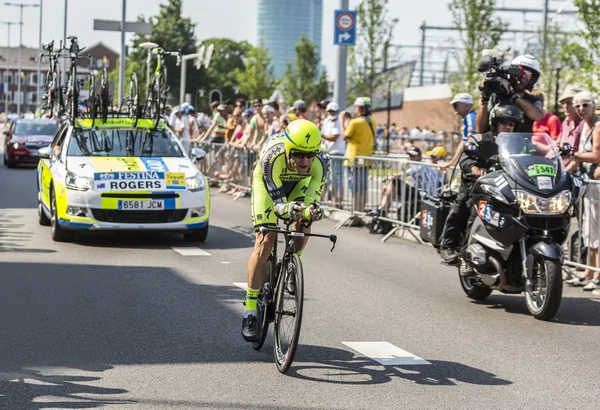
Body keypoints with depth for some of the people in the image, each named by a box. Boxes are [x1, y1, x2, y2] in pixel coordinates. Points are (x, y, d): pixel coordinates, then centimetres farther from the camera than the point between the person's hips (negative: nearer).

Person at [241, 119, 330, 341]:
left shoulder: (321, 162, -35)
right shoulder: (272, 156, -42)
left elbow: (312, 198, -30)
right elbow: (277, 202, -40)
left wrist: (311, 212, -53)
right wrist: (287, 209, -62)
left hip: (299, 183, 3)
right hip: (268, 183, -3)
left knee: (303, 223, -23)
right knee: (264, 243, -13)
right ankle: (250, 311, -8)